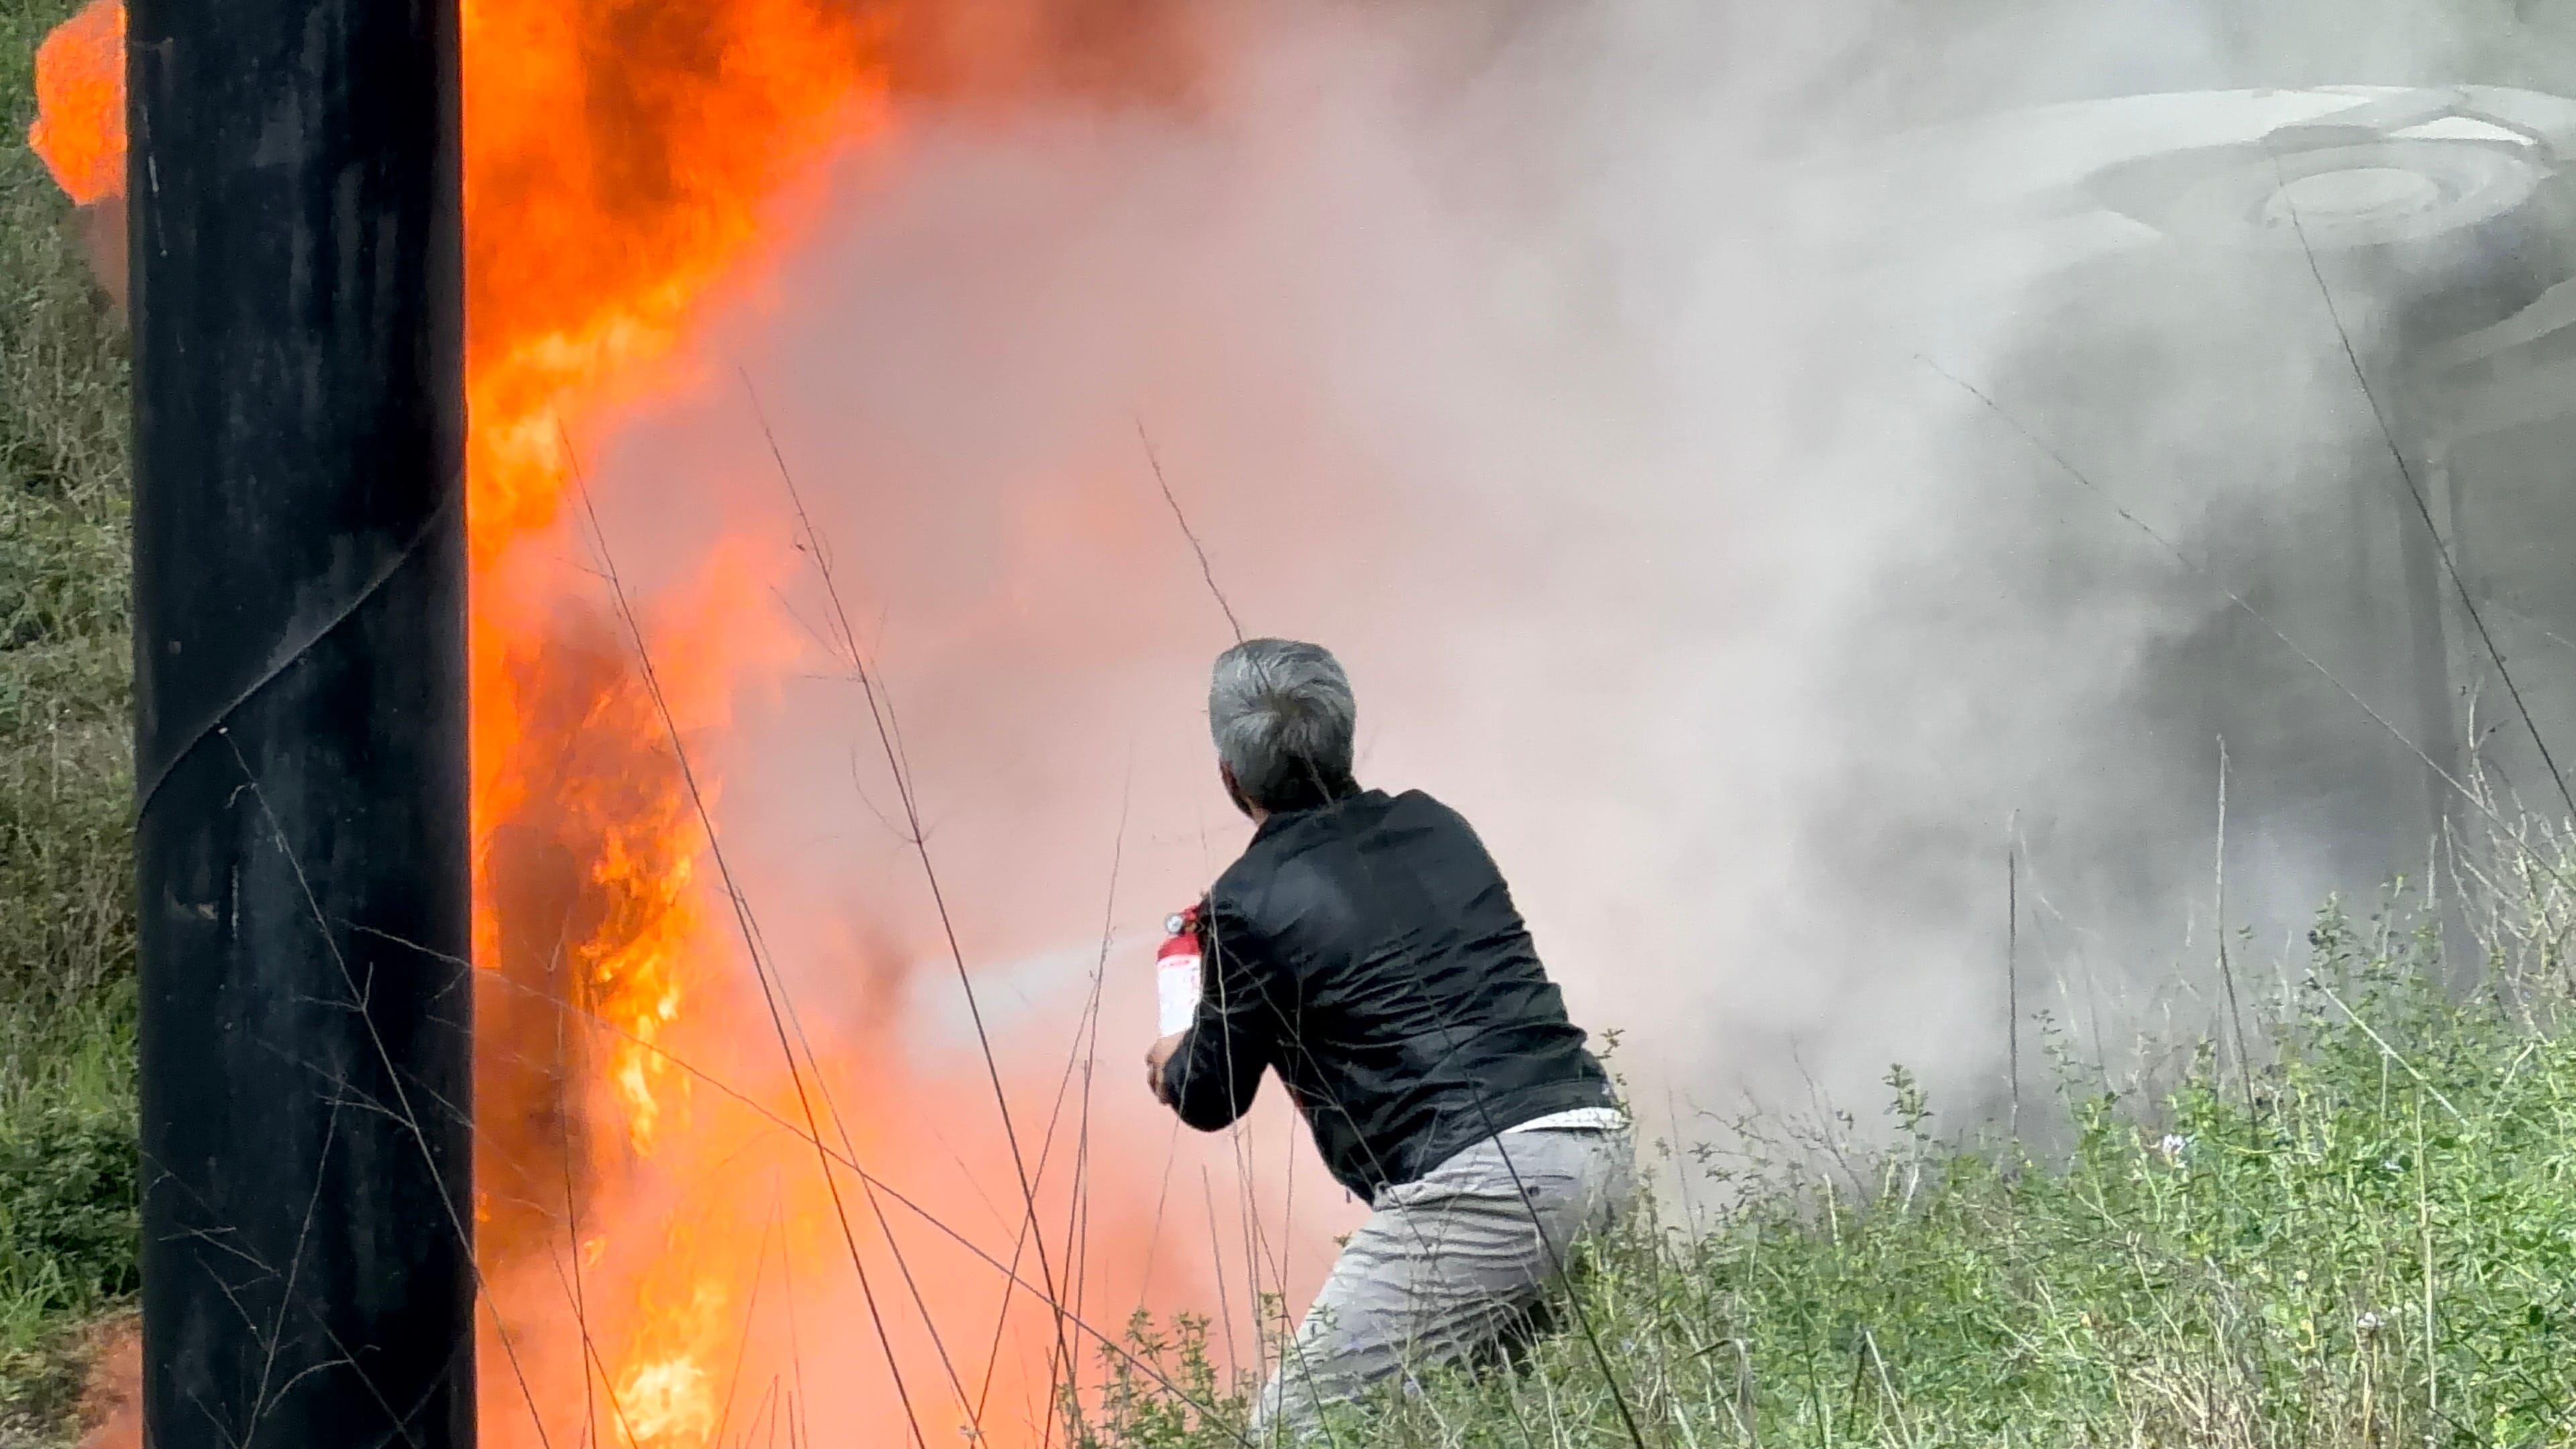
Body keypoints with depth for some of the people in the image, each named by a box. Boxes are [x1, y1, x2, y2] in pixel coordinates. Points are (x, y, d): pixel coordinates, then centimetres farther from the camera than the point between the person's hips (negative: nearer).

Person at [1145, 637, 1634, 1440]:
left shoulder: (1251, 903, -3)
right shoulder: (1435, 827, 16)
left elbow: (1212, 1099, 11)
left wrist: (1172, 1064, 36)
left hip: (1480, 1186, -8)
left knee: (1301, 1426, -1)